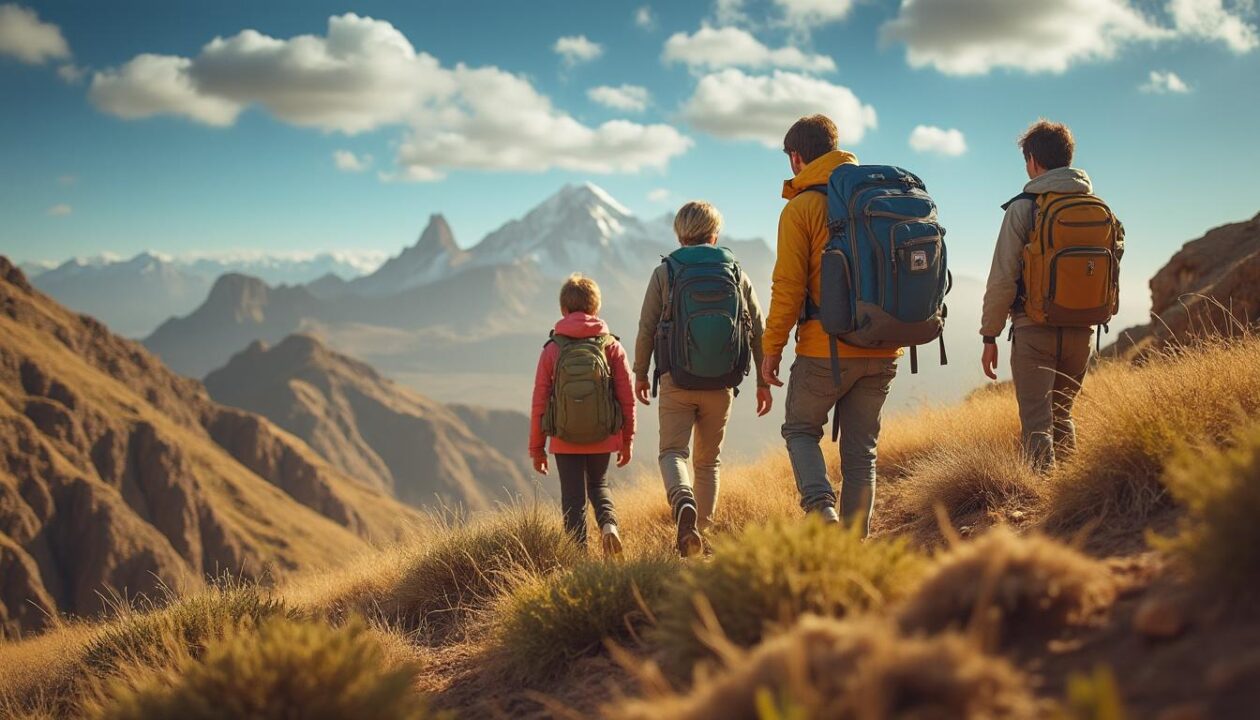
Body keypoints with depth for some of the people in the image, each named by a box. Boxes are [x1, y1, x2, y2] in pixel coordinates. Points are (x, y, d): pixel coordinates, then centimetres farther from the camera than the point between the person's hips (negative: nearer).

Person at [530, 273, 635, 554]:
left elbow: (539, 401, -3)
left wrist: (536, 447, 6)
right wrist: (627, 440, 10)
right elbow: (627, 396, -1)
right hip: (603, 437, 1)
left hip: (565, 440, -1)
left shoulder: (552, 350, -4)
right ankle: (609, 524, -5)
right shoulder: (612, 346, -3)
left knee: (573, 498, 9)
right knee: (599, 486, 22)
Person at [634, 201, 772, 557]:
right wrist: (764, 382, 15)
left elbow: (646, 329, 0)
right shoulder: (736, 274, 8)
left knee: (672, 451, -1)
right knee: (709, 460, 14)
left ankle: (683, 502, -31)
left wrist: (640, 373, 13)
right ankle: (701, 532, 14)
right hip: (721, 384, 3)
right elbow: (758, 332, 8)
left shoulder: (664, 273, 1)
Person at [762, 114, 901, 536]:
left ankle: (820, 506, -8)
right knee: (860, 450, 11)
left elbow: (788, 286, -10)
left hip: (826, 348, -5)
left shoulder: (801, 207, -7)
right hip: (882, 350, 5)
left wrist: (772, 348, -2)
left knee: (801, 429, 15)